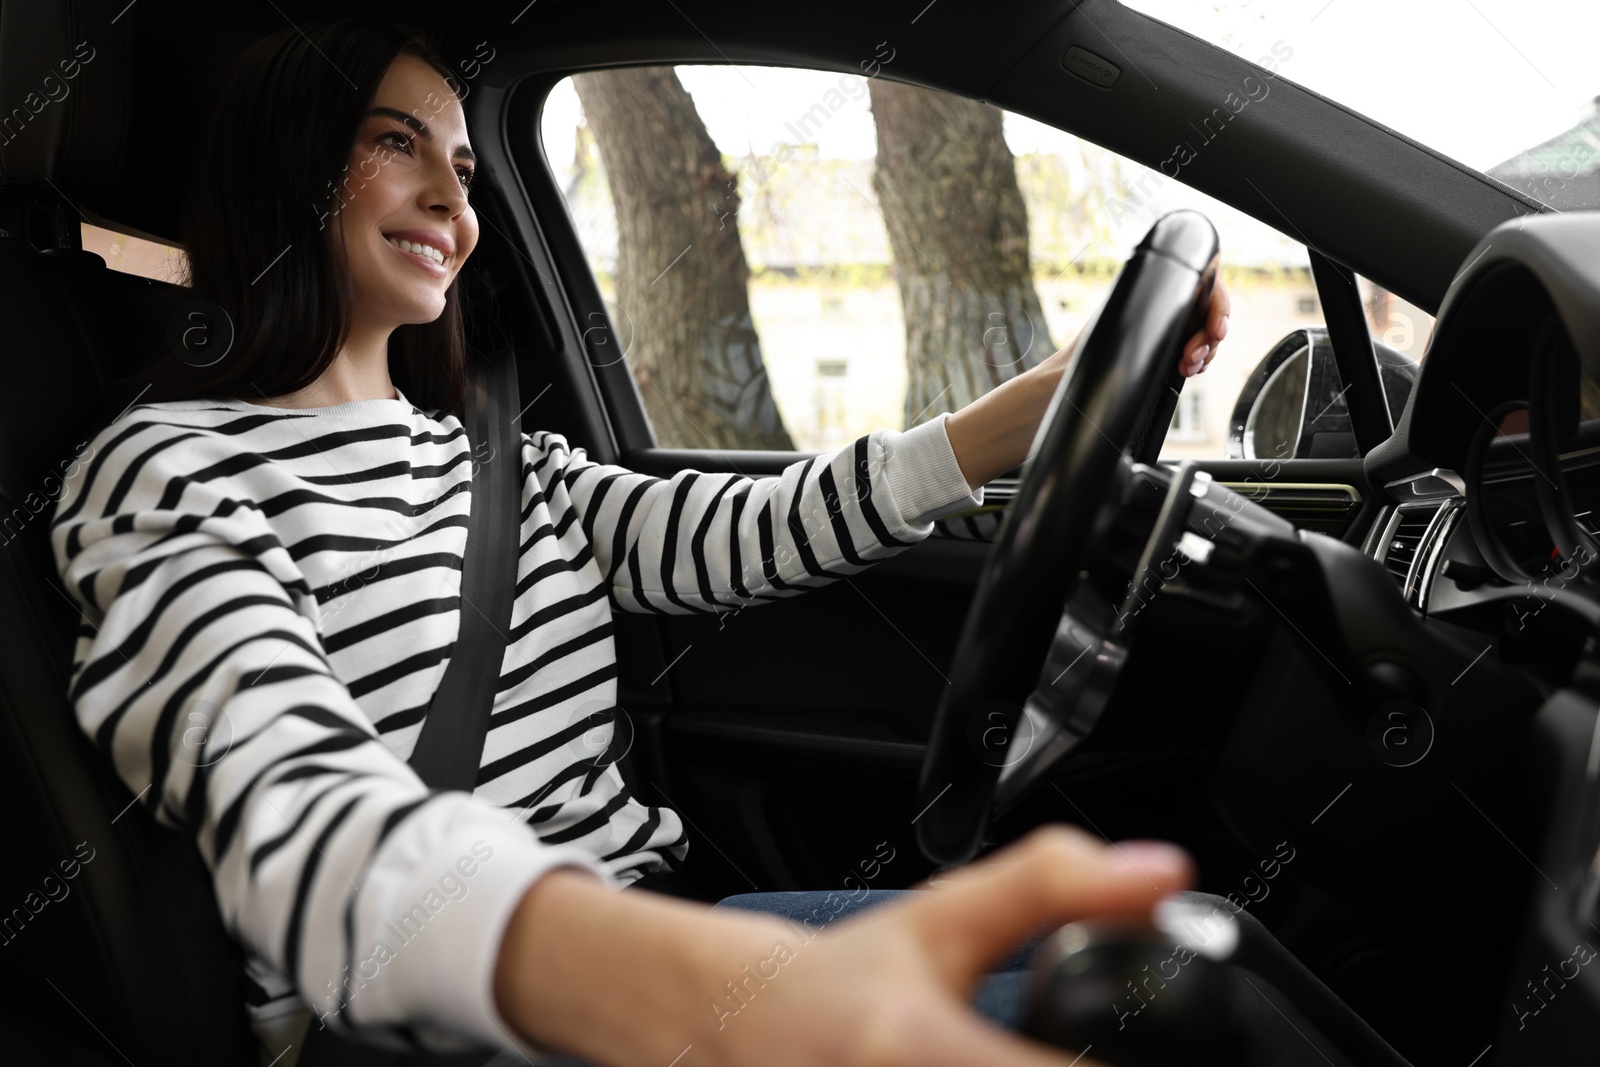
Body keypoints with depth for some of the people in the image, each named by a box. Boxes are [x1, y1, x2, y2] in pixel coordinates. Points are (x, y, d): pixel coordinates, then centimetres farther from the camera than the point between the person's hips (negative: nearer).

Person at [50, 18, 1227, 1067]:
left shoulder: (500, 462, 17)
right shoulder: (166, 475, -9)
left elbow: (756, 533, 7)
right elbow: (301, 823, -28)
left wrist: (1066, 385, -1)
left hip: (646, 930, 7)